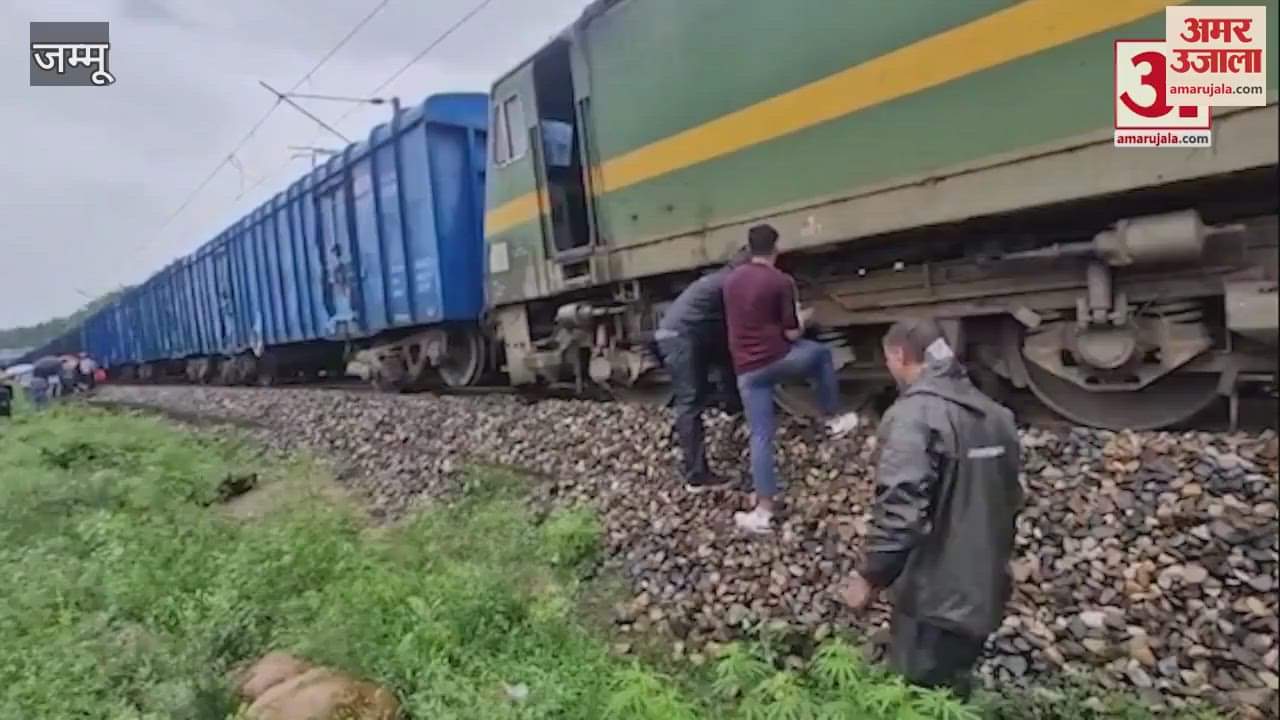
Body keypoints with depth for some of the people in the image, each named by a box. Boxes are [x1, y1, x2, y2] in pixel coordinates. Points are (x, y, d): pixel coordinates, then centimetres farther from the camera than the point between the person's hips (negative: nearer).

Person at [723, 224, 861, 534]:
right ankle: (833, 418, 35)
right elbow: (792, 333, -8)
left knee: (761, 436, 8)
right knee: (822, 353, 27)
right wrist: (802, 320, 15)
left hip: (746, 369, 4)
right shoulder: (782, 281, -9)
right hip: (777, 359, -4)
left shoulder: (731, 280, 7)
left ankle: (764, 511, 7)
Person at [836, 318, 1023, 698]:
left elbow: (900, 509, -28)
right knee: (952, 690, 24)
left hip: (934, 596, -8)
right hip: (983, 590, 8)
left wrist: (870, 577, -17)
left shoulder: (913, 414, -21)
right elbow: (1010, 498, 15)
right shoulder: (994, 412, 6)